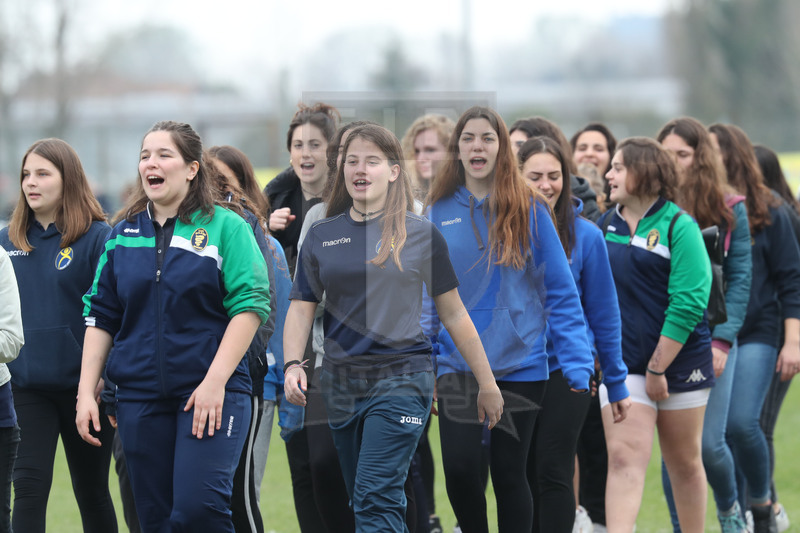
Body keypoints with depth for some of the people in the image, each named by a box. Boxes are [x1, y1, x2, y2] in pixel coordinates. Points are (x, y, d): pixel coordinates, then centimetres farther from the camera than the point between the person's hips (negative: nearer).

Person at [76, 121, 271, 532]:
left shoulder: (225, 228, -1)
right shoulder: (123, 235, 13)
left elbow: (250, 305, -7)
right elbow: (101, 316, 14)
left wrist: (215, 382, -15)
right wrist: (85, 392, 6)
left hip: (213, 393, -5)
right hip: (140, 397, 5)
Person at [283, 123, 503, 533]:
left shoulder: (420, 234, 0)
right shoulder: (322, 236, 9)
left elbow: (453, 314, 5)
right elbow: (301, 308, 7)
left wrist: (487, 384, 6)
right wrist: (293, 365, -11)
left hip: (402, 378, -4)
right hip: (341, 383, 5)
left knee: (376, 498, -17)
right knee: (362, 500, 10)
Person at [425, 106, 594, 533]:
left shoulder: (528, 210, -4)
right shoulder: (441, 212, 2)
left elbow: (561, 293, -4)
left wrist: (577, 366, -11)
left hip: (519, 365, -1)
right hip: (458, 365, 1)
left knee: (509, 474, 6)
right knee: (459, 468, -11)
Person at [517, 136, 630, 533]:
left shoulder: (585, 235, -3)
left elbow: (603, 311, 4)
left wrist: (616, 382, 6)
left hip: (566, 368, -2)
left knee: (553, 473, -7)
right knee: (523, 475, 7)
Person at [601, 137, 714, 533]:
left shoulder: (678, 226, -9)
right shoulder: (607, 225, 7)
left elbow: (688, 303, -15)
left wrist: (657, 369, -16)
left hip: (679, 362, -3)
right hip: (622, 363, 3)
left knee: (684, 463, 10)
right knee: (624, 458, -12)